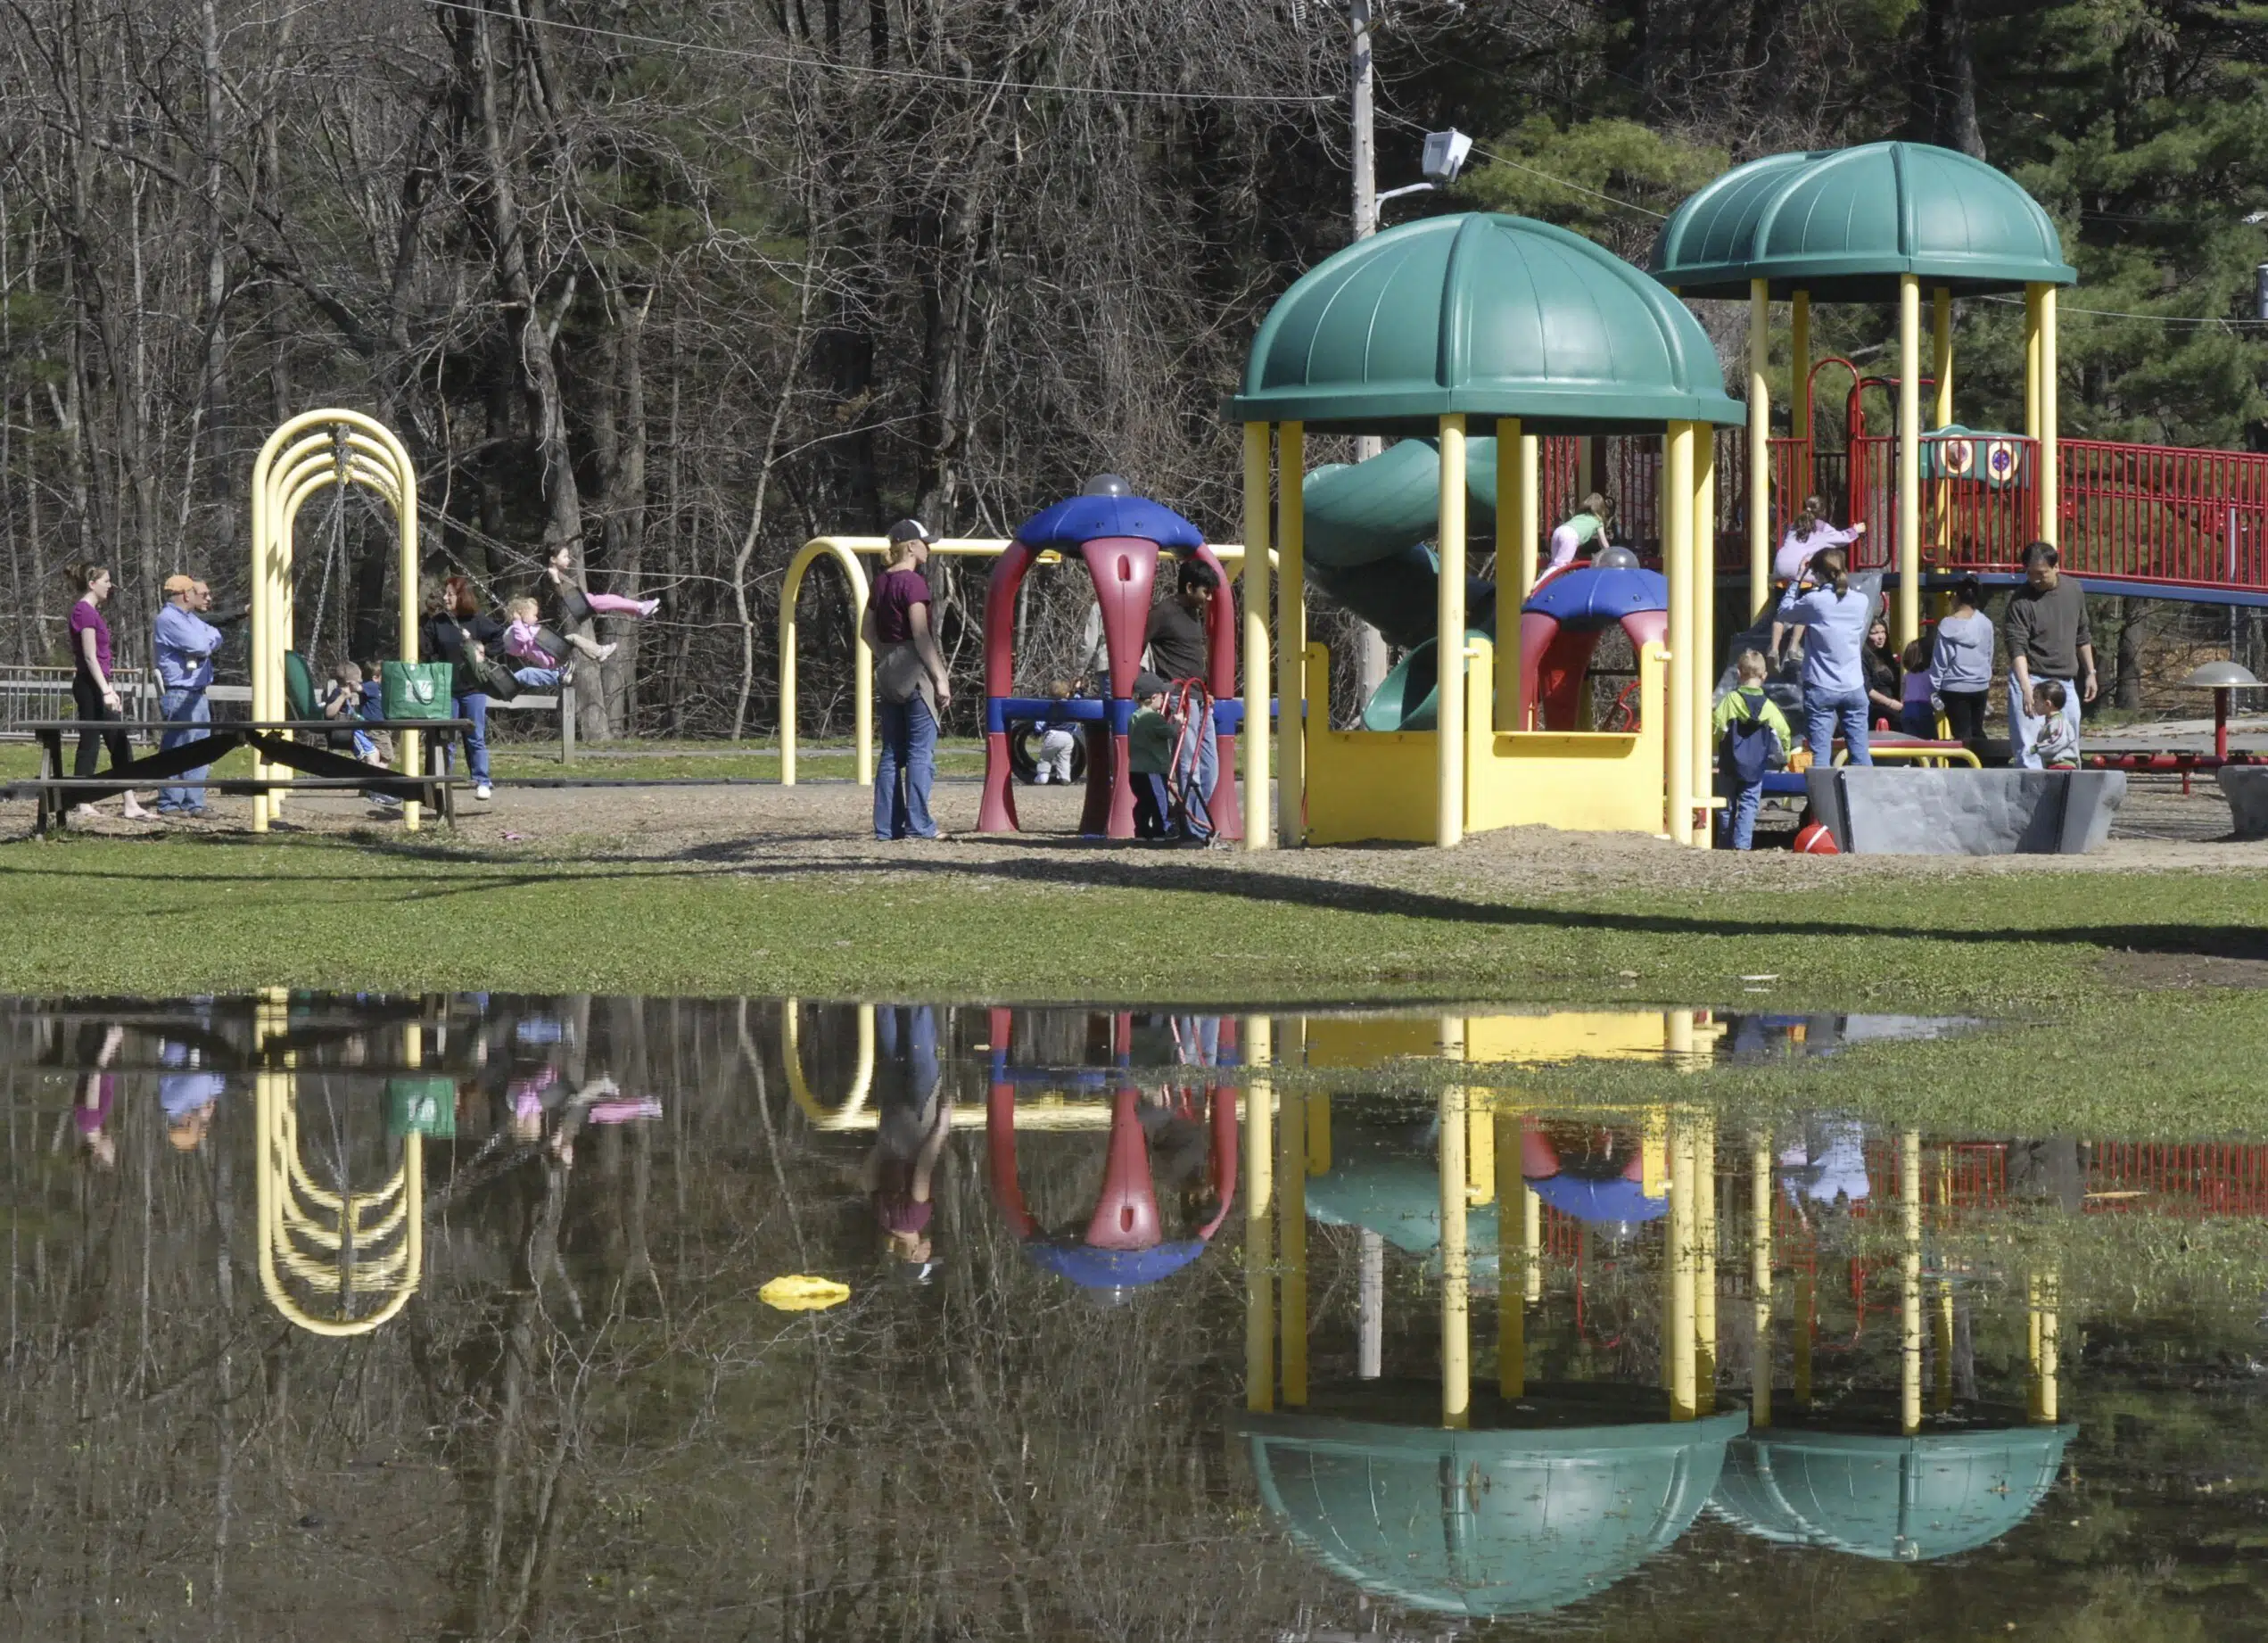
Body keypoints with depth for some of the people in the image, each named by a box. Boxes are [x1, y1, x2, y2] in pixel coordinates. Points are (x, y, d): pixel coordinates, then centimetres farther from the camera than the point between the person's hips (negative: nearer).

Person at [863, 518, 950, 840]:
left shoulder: (881, 582, 11)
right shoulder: (913, 583, -13)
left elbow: (867, 629, 15)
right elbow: (921, 635, -17)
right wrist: (940, 679, -14)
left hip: (887, 671, 8)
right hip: (914, 670, -8)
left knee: (892, 752, 11)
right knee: (921, 751, -4)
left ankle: (887, 825, 11)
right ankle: (917, 824, -6)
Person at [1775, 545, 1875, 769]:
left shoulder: (1814, 601, -10)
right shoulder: (1861, 601, 1)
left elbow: (1784, 613, 6)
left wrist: (1798, 581, 16)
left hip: (1821, 688, -3)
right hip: (1854, 688, 3)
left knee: (1820, 754, -4)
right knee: (1860, 752, 4)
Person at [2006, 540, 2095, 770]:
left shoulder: (2074, 590, 4)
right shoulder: (2021, 601, -13)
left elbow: (2083, 636, 17)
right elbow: (2017, 648, -20)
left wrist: (2090, 673, 18)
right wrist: (2026, 689, -31)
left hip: (2065, 682, 5)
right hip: (2032, 680, -5)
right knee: (2030, 752, -11)